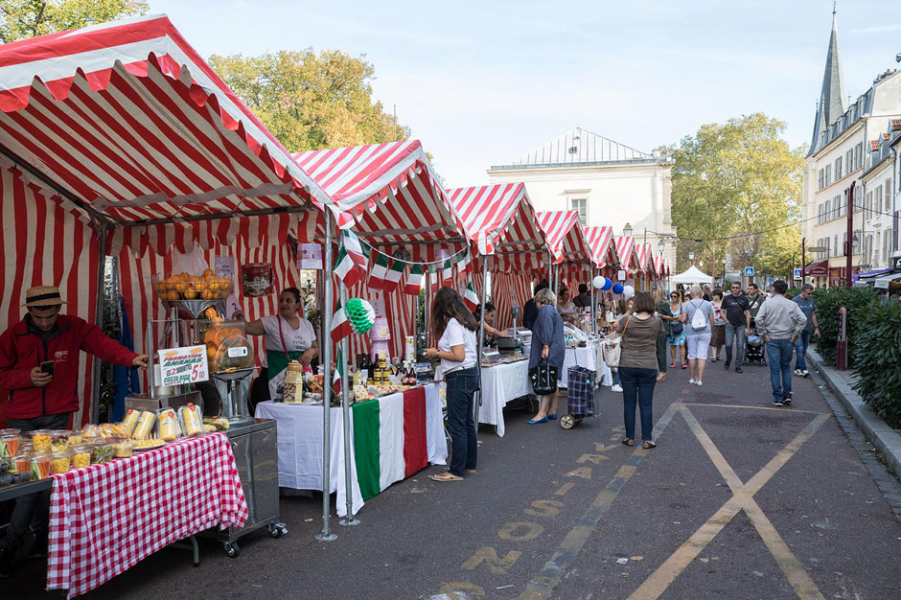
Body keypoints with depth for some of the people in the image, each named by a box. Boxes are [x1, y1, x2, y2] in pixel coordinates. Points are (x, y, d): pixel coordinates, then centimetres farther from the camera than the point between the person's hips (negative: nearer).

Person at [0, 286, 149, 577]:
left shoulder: (74, 328, -1)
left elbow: (102, 343, -13)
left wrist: (131, 358, -29)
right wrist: (28, 377, -16)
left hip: (57, 416, 0)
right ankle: (44, 534, 11)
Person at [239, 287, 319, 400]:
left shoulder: (307, 324, 12)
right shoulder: (272, 322, -1)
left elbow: (316, 349, 17)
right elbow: (249, 328, -14)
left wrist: (311, 351, -4)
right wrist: (241, 320, -34)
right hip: (275, 376, -3)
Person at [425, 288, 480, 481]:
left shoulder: (453, 324, -16)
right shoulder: (467, 321, 13)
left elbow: (459, 355, -22)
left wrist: (437, 353, -10)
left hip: (460, 377, -10)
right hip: (471, 373, 10)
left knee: (457, 425, -3)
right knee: (467, 422, 16)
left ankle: (457, 471, 4)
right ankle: (470, 465, 25)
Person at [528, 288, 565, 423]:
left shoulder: (545, 309, -6)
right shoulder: (555, 312, 25)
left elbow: (547, 329, -19)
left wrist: (546, 346, -24)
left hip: (549, 353, -10)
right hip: (555, 353, 10)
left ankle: (542, 413, -16)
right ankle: (552, 412, 13)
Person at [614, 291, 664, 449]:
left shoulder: (627, 320, -8)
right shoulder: (657, 322, -5)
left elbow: (616, 327, 12)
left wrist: (628, 313, 17)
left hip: (627, 366, 0)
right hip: (649, 367, 0)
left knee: (629, 403, 9)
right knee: (646, 404, 5)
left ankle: (630, 437, 15)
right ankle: (647, 439, 8)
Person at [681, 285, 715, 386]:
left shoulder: (687, 304, -4)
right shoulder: (708, 304, -1)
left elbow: (683, 319, -10)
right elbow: (711, 320, 2)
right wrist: (712, 331, 17)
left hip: (691, 332, 0)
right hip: (705, 332, 0)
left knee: (692, 355, 10)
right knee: (702, 355, 2)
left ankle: (692, 378, 21)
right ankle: (700, 379, 0)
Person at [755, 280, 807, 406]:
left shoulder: (767, 303, -3)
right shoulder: (792, 305, 1)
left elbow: (759, 319, -15)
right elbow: (803, 319, -8)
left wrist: (763, 335, -6)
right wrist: (795, 335, -2)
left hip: (772, 339, -2)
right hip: (787, 339, 2)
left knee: (775, 369, 3)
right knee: (786, 367, 17)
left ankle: (778, 397, 5)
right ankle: (787, 394, 11)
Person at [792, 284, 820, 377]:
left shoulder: (811, 300, 11)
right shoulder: (795, 300, -7)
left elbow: (813, 315, 19)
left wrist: (816, 328, 16)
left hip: (807, 329, 6)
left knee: (803, 350, 8)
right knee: (800, 350, -10)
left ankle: (797, 369, 16)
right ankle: (804, 369, -12)